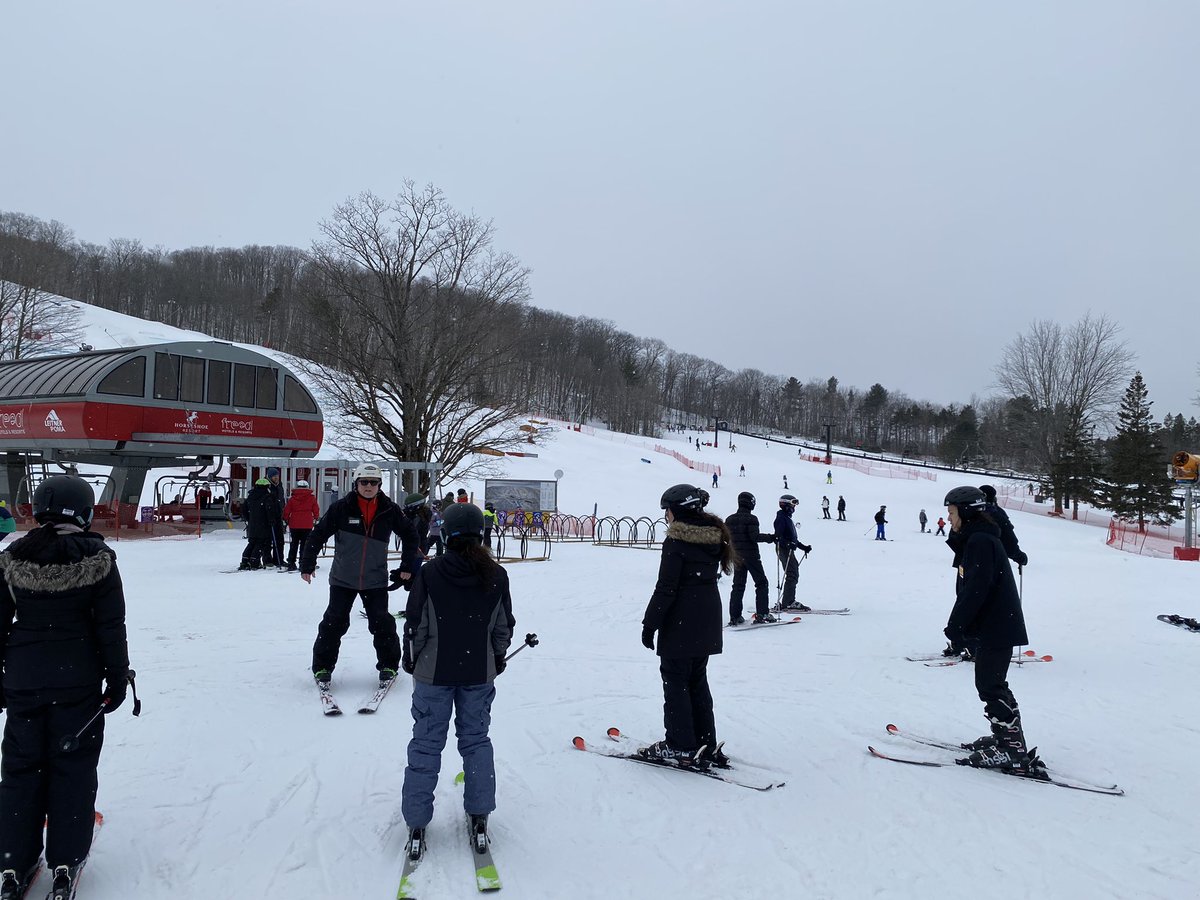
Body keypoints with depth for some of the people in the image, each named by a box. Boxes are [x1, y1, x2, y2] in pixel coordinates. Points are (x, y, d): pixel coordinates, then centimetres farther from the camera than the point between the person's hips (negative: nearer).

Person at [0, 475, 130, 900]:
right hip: (77, 679, -2)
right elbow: (111, 627, -8)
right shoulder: (97, 559, -11)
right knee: (73, 767, 9)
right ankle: (65, 864, 13)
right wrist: (117, 679, 2)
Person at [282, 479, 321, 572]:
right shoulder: (311, 498, -3)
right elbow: (316, 510, 3)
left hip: (294, 524, 2)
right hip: (307, 525, -2)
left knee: (294, 544, 12)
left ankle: (291, 563, 10)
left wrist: (286, 520, 20)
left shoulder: (292, 498, 0)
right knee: (305, 544, 5)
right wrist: (316, 518, 23)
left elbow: (286, 510, 2)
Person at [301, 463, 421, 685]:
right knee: (334, 622, 0)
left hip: (376, 580, 1)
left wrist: (408, 565, 8)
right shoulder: (340, 508, -10)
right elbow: (318, 535, -3)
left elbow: (410, 534, 9)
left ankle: (388, 665, 18)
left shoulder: (390, 510, -5)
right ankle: (322, 667, 16)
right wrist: (307, 565, -4)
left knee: (382, 623, 1)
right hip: (343, 579, -1)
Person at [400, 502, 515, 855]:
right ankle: (479, 817, 21)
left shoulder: (429, 574, -15)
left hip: (433, 671, -1)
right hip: (480, 673, 2)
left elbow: (415, 626, -8)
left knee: (426, 742, 11)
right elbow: (504, 627, 0)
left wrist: (411, 659, 9)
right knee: (476, 739, 16)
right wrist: (497, 658, 17)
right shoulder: (496, 576, -9)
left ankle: (417, 822, 16)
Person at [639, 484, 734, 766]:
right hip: (707, 624, 8)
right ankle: (706, 745, 21)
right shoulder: (714, 536, 7)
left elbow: (666, 587, -18)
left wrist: (650, 623, -11)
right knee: (697, 681, 17)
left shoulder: (676, 541, -16)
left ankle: (681, 746, 8)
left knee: (675, 680, 3)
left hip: (680, 623, -8)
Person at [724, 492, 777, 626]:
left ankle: (735, 616, 5)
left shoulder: (729, 520, 7)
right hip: (751, 556, -6)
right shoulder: (751, 518, -12)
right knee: (761, 583, 6)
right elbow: (755, 537, -19)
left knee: (738, 586, 9)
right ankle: (762, 614, 0)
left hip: (736, 556, 6)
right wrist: (770, 538, -8)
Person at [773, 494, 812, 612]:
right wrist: (788, 544, -35)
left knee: (794, 575, 10)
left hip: (789, 549, 10)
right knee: (792, 575, -14)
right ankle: (788, 603, -14)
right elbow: (778, 536, -21)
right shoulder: (781, 518, -9)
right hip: (784, 549, -10)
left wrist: (804, 547, 24)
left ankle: (788, 601, 14)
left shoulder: (788, 518, 21)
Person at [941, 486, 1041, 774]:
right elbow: (969, 587, 18)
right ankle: (1005, 737, 27)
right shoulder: (975, 539, 15)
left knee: (991, 686, -7)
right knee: (989, 684, 17)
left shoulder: (981, 541, -18)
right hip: (993, 625, 11)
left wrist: (956, 626, -20)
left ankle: (1013, 749, -3)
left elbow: (975, 589, -24)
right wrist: (960, 627, 17)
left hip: (996, 628, -11)